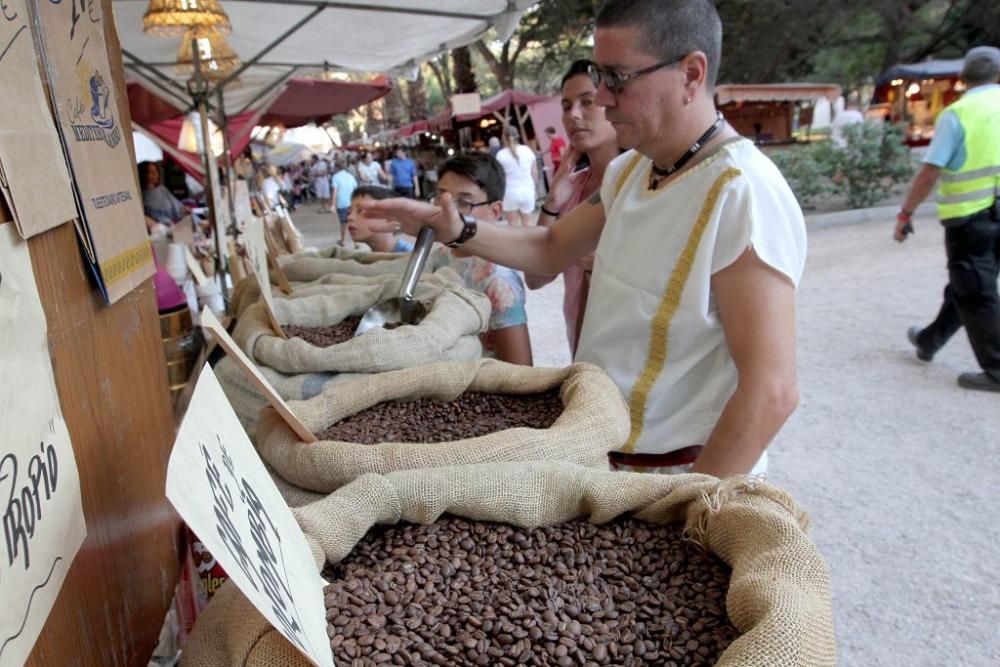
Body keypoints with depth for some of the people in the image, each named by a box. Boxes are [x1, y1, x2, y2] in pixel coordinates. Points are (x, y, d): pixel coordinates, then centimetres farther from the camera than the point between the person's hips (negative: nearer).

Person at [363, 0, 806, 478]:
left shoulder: (742, 194, -24)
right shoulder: (628, 170, 2)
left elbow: (771, 391, -26)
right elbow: (552, 250, 15)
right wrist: (458, 230, -1)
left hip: (677, 474, -8)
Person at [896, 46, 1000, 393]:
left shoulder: (956, 114, -11)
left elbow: (930, 172, -16)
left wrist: (906, 213, -9)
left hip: (970, 215, -6)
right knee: (969, 285, 19)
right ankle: (929, 340, 35)